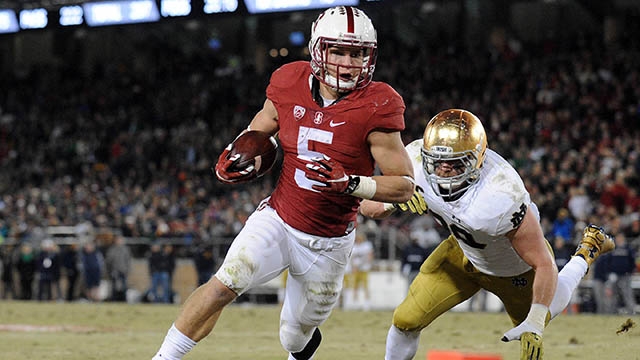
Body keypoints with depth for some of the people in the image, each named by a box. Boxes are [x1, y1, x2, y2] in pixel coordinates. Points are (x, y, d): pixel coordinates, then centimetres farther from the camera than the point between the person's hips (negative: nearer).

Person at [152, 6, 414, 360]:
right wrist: (235, 161, -11)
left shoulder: (375, 108, -18)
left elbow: (405, 186, -15)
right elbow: (257, 134, 11)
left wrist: (349, 183, -30)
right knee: (224, 284, -25)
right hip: (277, 220, 1)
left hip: (328, 244, -1)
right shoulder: (291, 85, -8)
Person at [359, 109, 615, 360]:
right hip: (465, 254, 4)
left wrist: (534, 325, -42)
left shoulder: (501, 199, -45)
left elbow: (544, 264, -35)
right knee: (406, 320, -3)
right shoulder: (415, 160, -30)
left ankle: (588, 249, 46)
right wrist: (394, 202, -40)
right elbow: (367, 207, -18)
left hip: (515, 270, -4)